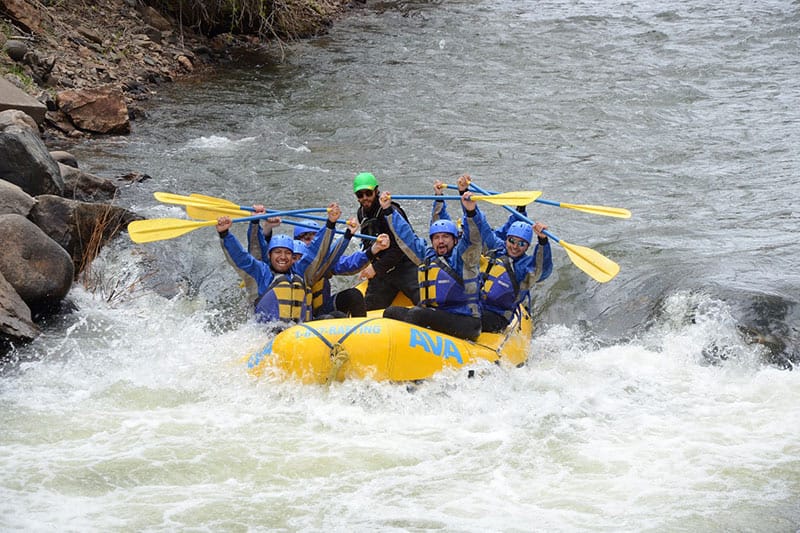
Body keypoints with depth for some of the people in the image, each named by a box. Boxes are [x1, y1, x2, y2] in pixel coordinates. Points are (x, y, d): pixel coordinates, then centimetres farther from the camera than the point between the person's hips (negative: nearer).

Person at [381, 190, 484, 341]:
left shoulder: (462, 255, 2)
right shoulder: (427, 256, 20)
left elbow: (473, 238, -17)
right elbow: (405, 235, 27)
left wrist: (471, 211, -34)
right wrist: (388, 210, 29)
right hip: (434, 318, 7)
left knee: (417, 314, -29)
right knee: (392, 312, -11)